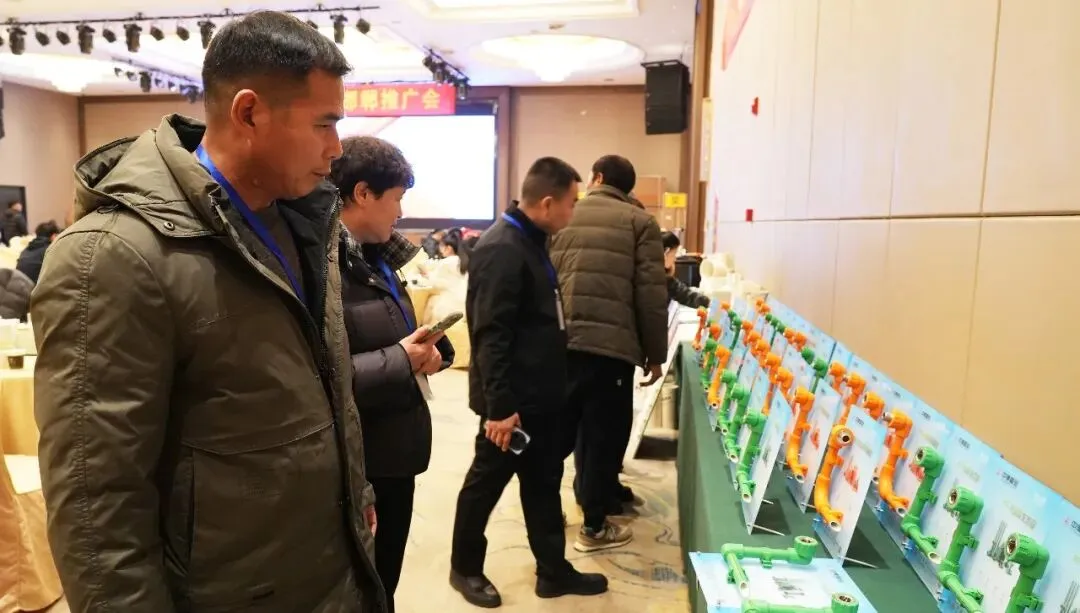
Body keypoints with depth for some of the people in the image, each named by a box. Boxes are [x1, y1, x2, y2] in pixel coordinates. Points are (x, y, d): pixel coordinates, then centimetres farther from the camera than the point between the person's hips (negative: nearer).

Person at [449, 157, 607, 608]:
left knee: (543, 482, 17)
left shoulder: (531, 242, 10)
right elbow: (490, 335, -25)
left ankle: (553, 570, 31)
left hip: (538, 393, 9)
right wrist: (499, 405, -24)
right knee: (486, 482, 9)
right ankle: (465, 568, 29)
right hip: (512, 400, -9)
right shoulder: (502, 249, -22)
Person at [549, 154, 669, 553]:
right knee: (604, 430, 5)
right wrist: (655, 352, 3)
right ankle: (595, 526, 14)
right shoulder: (640, 222, 3)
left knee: (562, 426, 17)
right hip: (611, 342, -4)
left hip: (561, 340, 4)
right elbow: (651, 294, -5)